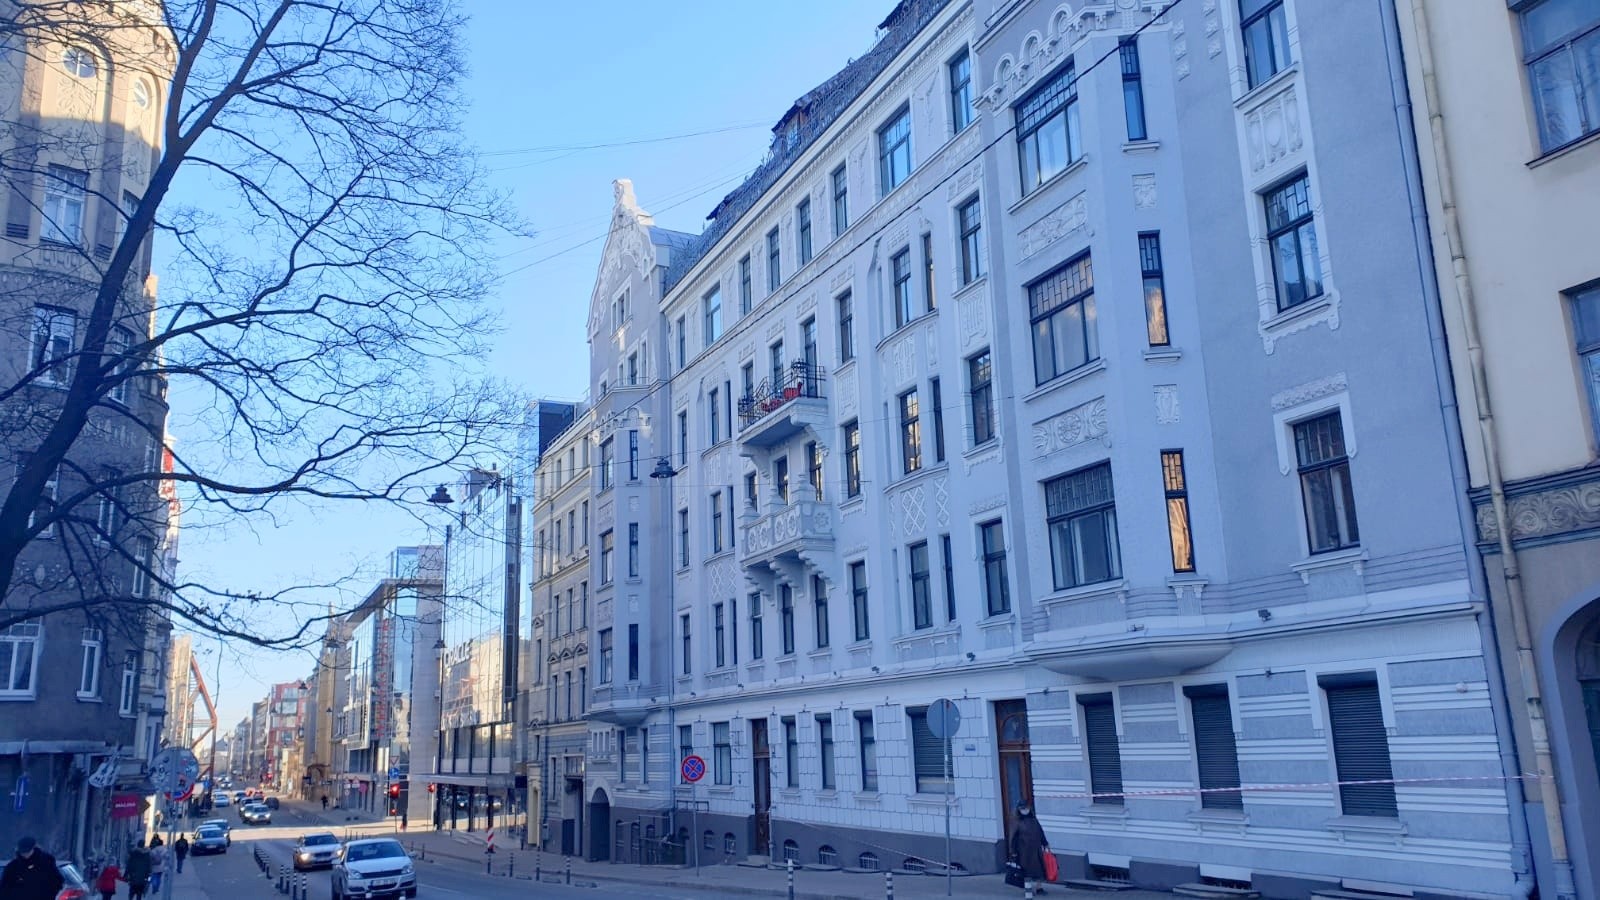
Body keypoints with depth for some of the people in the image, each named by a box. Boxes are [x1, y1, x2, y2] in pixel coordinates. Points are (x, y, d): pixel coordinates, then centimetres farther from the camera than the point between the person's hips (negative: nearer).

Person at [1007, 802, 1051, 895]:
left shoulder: (1034, 820, 8)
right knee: (1027, 870, -3)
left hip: (1036, 850, 5)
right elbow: (1013, 838, -5)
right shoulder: (1018, 823, -5)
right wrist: (1013, 851, -8)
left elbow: (1041, 833, 16)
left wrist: (1045, 844, 16)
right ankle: (1028, 888, 6)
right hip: (1024, 851, -5)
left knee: (1039, 868, 8)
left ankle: (1039, 887, 21)